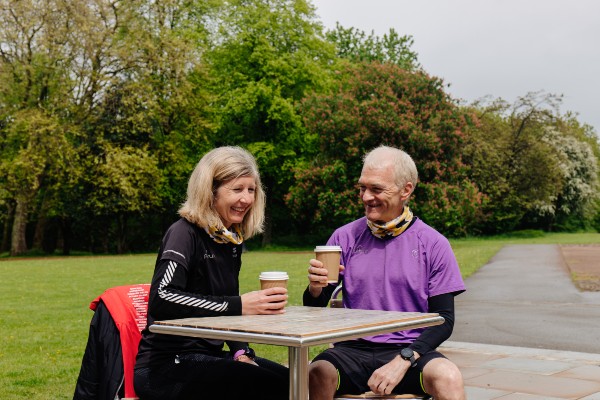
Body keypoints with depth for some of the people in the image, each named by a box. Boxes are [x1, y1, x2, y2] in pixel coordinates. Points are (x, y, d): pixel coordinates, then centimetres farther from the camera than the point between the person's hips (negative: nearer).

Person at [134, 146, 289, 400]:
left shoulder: (231, 240, 10)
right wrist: (239, 305, -31)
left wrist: (241, 352, -1)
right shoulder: (185, 233, -13)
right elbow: (161, 300, -29)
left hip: (209, 355, 8)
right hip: (167, 364, -7)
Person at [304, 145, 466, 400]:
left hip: (409, 350, -1)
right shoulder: (345, 237, 6)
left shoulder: (433, 244, 1)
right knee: (316, 375, -29)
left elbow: (444, 321, 0)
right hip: (353, 350, 1)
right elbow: (315, 309, 9)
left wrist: (403, 361, -15)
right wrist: (315, 289, -15)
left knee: (449, 377, -31)